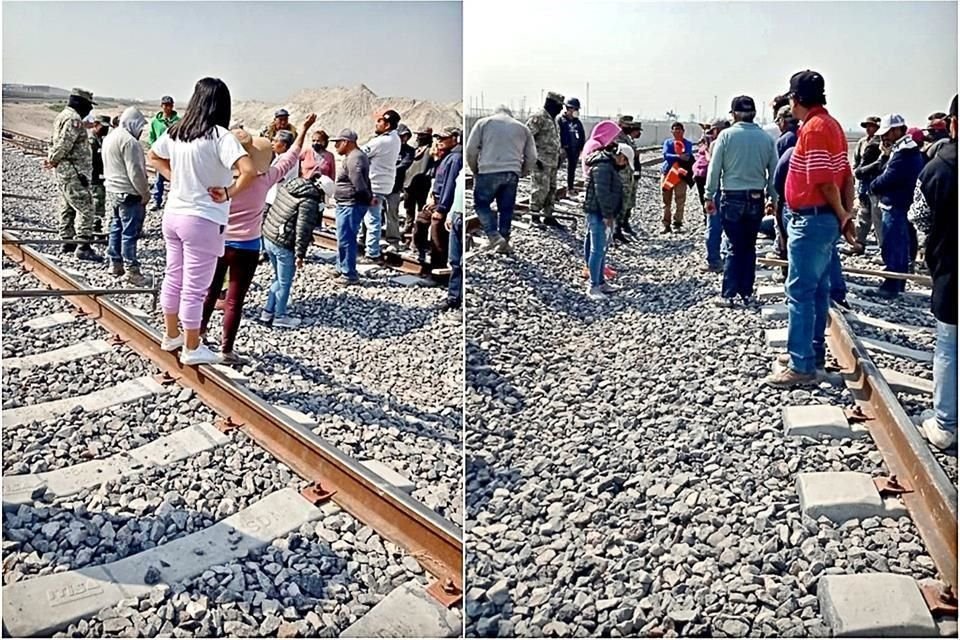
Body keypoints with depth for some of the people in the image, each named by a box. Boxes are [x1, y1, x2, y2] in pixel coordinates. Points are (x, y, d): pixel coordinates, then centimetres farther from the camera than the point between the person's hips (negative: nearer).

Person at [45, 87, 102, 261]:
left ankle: (67, 242, 27)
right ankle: (83, 247, -12)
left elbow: (58, 142, 14)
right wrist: (53, 161, -10)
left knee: (68, 208, 18)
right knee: (85, 208, -10)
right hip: (72, 172, -11)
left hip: (64, 171, 11)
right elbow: (64, 144, -23)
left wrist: (52, 160, 3)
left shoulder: (63, 116, 16)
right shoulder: (74, 119, -17)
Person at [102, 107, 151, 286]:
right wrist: (145, 193, -13)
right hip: (129, 194, -10)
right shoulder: (129, 141, -20)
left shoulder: (110, 137, 12)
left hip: (112, 191, 10)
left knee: (116, 228, 17)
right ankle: (131, 270, 0)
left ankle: (115, 264, 25)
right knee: (130, 232, -4)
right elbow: (135, 172, -23)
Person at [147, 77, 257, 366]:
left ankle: (171, 336, 36)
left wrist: (174, 177, 11)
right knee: (194, 288, 4)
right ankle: (192, 349, 17)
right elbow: (249, 171, -31)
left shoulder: (175, 131, 3)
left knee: (173, 277, 21)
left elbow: (153, 157, 21)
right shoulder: (220, 136, -18)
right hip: (203, 221, -7)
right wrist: (229, 193, -17)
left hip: (173, 214, 7)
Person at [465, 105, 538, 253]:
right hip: (512, 173, 3)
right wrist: (522, 173, 26)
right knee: (506, 208, 13)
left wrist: (474, 170, 15)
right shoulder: (522, 127, 19)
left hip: (489, 171, -3)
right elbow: (531, 157, 15)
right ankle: (504, 243, 15)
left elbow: (471, 149, 3)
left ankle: (494, 236, -7)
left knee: (481, 204, 9)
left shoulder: (484, 122, 12)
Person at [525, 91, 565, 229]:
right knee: (541, 189, -10)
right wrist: (534, 157, -19)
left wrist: (558, 156, 22)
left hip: (552, 161, 10)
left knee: (552, 189, 12)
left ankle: (548, 216, 19)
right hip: (541, 161, -10)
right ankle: (535, 216, -2)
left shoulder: (552, 119, 19)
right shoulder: (538, 118, -12)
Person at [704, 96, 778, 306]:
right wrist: (772, 197, 15)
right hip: (756, 199, 2)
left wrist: (709, 196, 1)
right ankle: (746, 292, 16)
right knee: (750, 247, 12)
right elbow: (773, 171, 6)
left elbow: (714, 168, -6)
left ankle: (728, 294, 1)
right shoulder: (766, 138, 3)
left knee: (734, 247, 2)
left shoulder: (726, 135, -6)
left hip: (732, 198, -2)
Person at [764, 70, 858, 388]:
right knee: (818, 290, 16)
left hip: (810, 221, -10)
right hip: (826, 220, 10)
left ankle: (801, 367, -2)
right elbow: (846, 176, 12)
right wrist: (847, 216, 9)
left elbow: (825, 182, -20)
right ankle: (813, 353, 27)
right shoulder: (831, 124, 13)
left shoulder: (814, 127, -17)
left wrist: (842, 216, -6)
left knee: (801, 293, -6)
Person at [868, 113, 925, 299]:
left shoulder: (903, 153, -20)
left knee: (891, 247, -6)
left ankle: (890, 286, -2)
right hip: (902, 204, 11)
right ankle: (898, 283, 26)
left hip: (895, 206, -11)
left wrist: (873, 186, -3)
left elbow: (887, 179, -20)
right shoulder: (909, 150, 14)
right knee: (901, 245, 16)